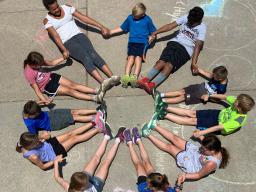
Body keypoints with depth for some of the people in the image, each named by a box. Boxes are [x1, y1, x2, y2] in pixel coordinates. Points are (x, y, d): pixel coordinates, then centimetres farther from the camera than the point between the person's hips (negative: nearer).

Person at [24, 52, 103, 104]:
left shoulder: (37, 62, -8)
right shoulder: (29, 73, -27)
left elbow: (51, 63, 7)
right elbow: (37, 89, -26)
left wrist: (63, 58, 1)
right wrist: (45, 100, -37)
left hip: (51, 76, 6)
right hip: (47, 87, -6)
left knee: (73, 85, -9)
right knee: (69, 91, -17)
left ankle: (96, 91, -19)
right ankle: (94, 98, -26)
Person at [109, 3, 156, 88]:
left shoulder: (147, 20, 10)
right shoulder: (130, 18, 18)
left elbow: (153, 31, 14)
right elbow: (121, 28, 25)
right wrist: (110, 32, 21)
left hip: (143, 42, -2)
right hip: (132, 41, 2)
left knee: (138, 57, -21)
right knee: (131, 57, -19)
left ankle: (135, 77, -38)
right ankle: (126, 76, -36)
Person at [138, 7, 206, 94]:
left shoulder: (202, 28, -2)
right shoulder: (185, 18, 10)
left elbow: (198, 46, -10)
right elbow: (171, 25, 9)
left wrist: (194, 62, -21)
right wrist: (156, 32, 2)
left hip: (186, 50, -4)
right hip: (175, 42, 4)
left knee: (169, 65, -27)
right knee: (161, 61, -22)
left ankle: (152, 85, -44)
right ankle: (146, 80, -38)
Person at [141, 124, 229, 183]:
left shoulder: (212, 163, -39)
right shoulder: (216, 149, -21)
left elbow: (199, 175, -27)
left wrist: (185, 175, -35)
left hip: (191, 164, -6)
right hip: (193, 150, 6)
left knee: (169, 147, -2)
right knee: (175, 138, 6)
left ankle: (148, 135, 13)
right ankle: (154, 126, 22)